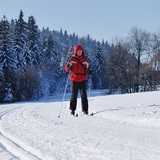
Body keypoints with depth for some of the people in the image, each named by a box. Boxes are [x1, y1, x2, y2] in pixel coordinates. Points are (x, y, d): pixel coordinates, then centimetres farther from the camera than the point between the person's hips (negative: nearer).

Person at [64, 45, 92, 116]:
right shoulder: (72, 59, 2)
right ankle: (72, 109, 10)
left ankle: (85, 110, 1)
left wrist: (89, 71, -1)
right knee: (74, 94, 1)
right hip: (74, 79, -2)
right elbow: (66, 68, -3)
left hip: (83, 79, 2)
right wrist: (69, 68, -25)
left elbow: (87, 68, 20)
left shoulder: (84, 60, 11)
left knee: (84, 94, -2)